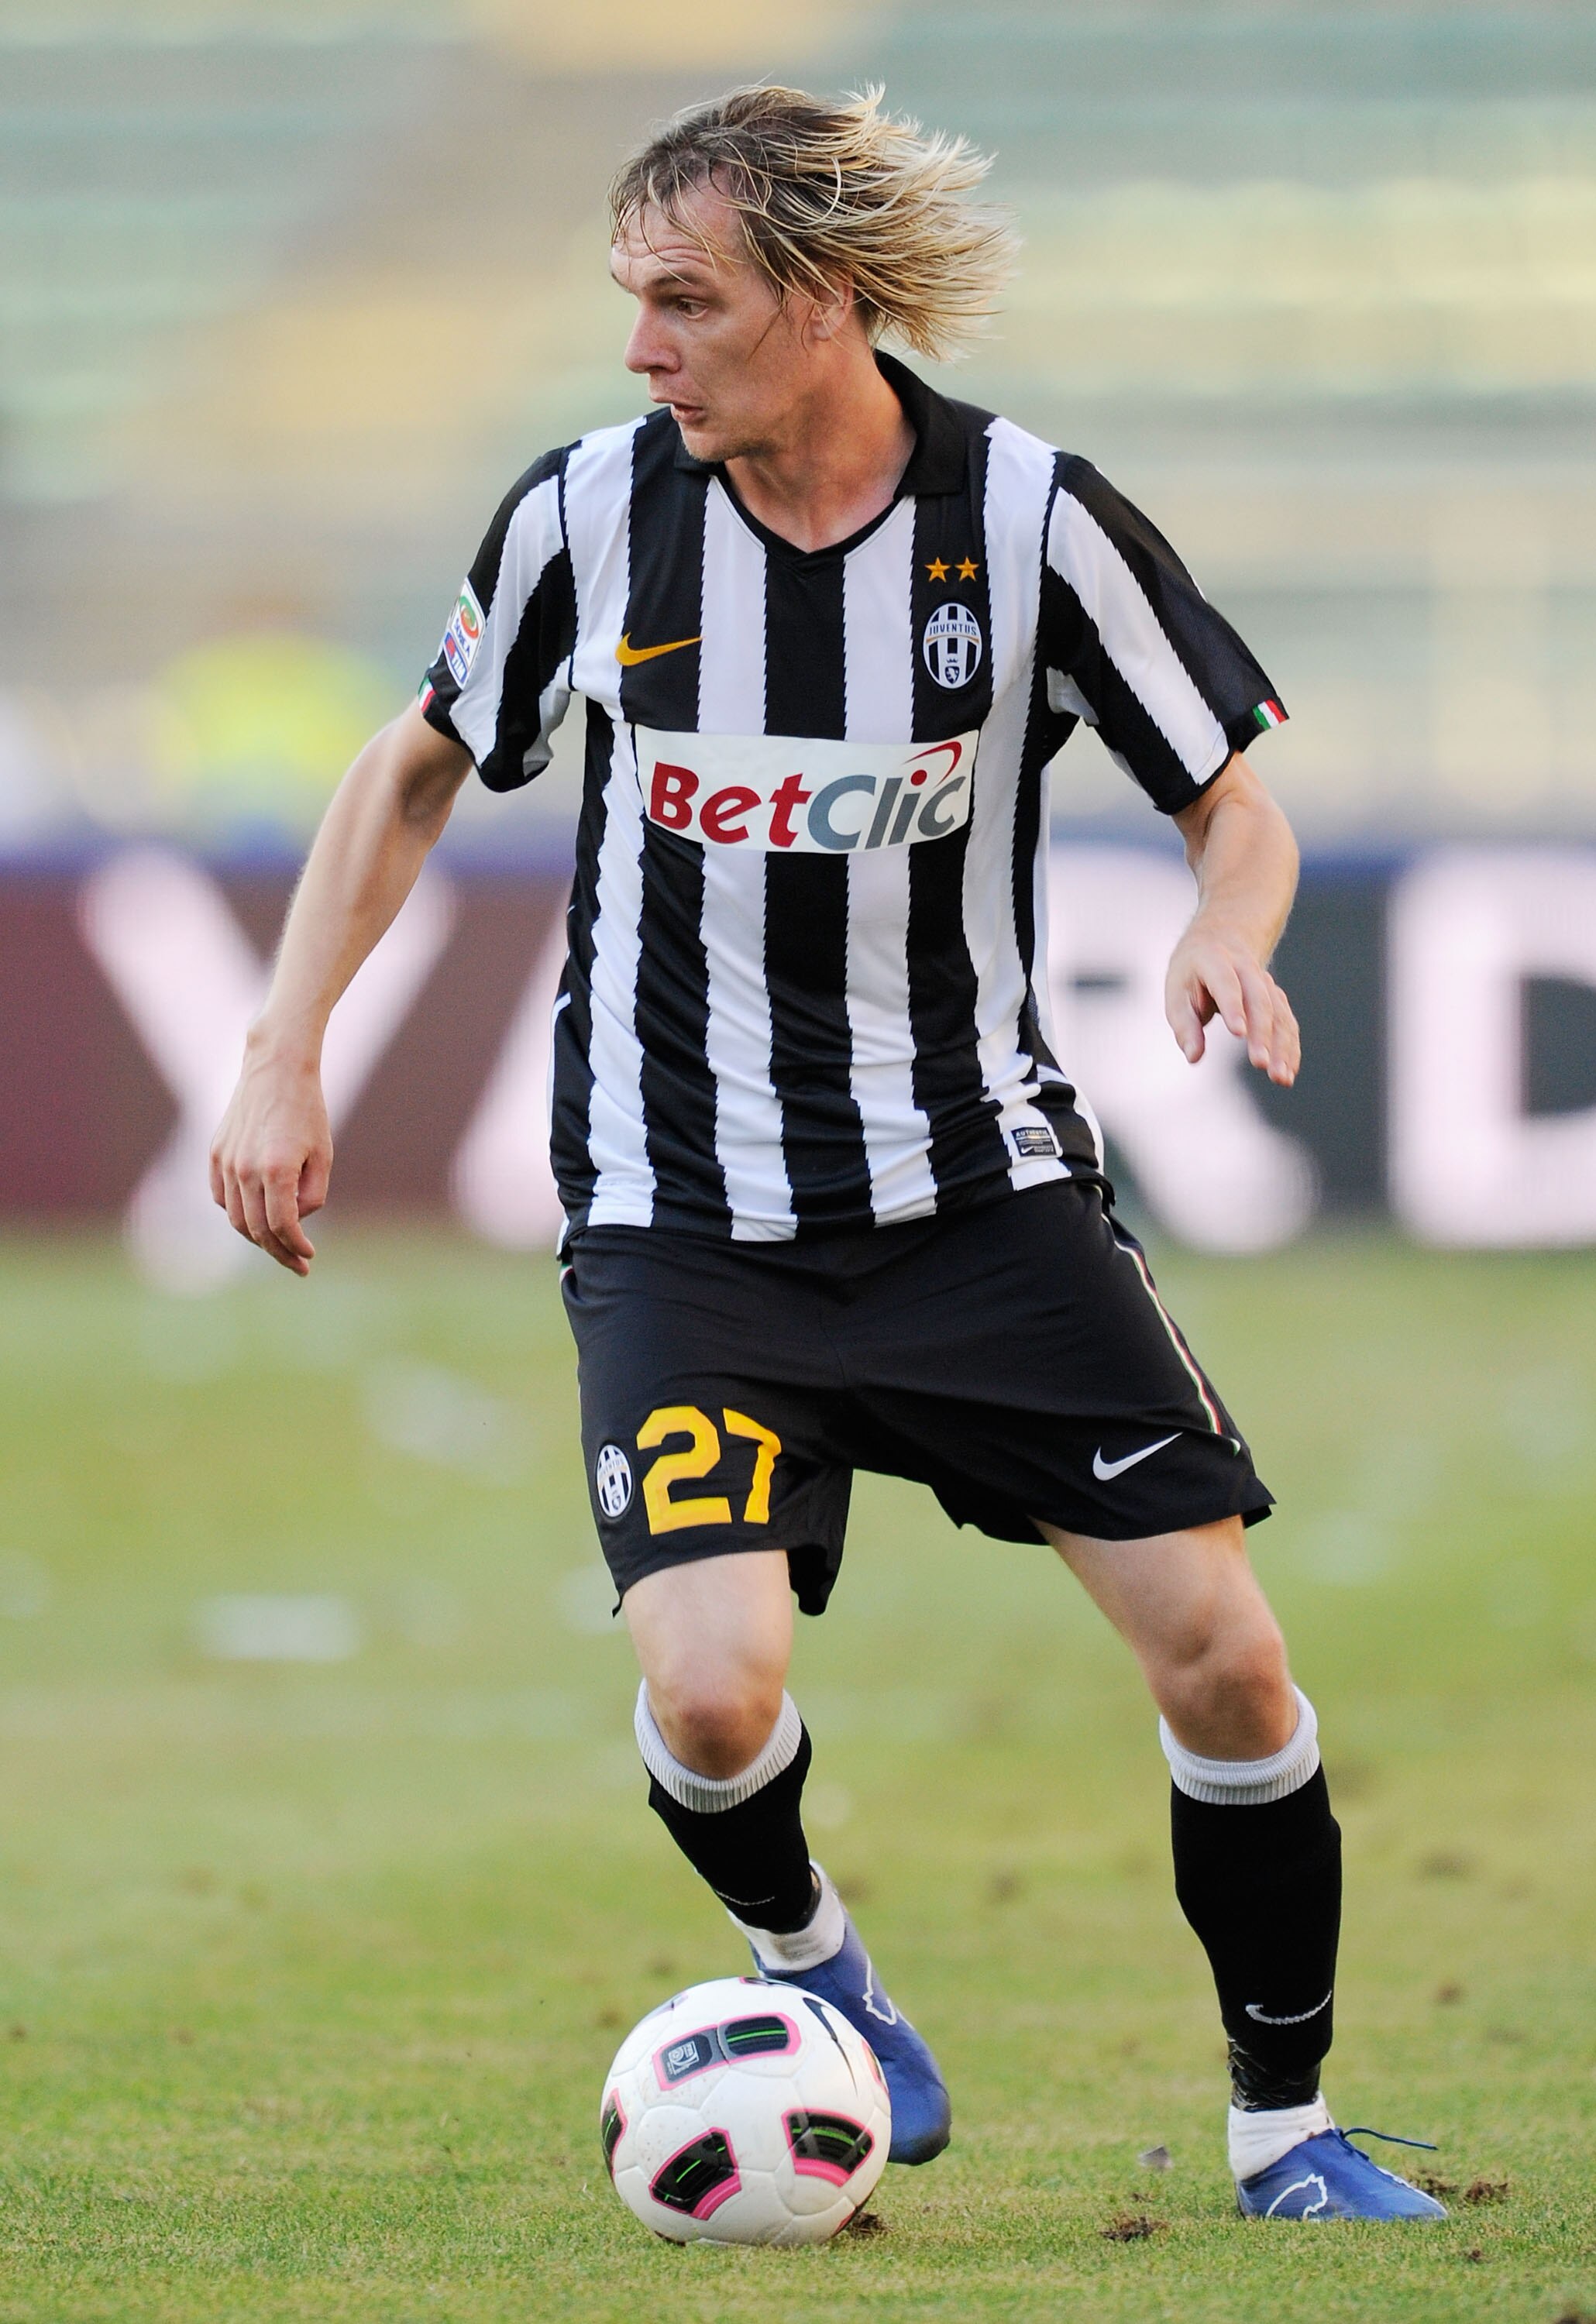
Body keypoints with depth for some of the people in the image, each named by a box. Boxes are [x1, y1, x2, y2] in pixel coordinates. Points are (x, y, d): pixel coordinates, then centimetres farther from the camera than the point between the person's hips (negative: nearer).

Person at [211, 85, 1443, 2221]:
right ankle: (806, 1955, 15)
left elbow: (1229, 796, 1)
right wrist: (284, 1056, 5)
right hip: (681, 1219, 0)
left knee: (1220, 1648, -9)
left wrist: (1233, 938, -21)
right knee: (712, 1694, -20)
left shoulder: (1027, 516, -10)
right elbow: (421, 768, 12)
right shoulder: (595, 516, -6)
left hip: (984, 1182, 0)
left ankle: (1286, 2127, 12)